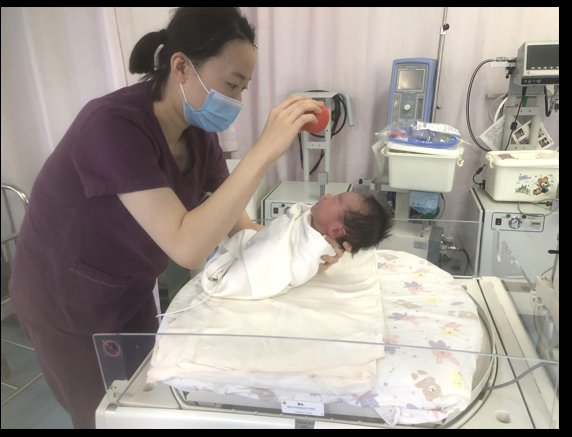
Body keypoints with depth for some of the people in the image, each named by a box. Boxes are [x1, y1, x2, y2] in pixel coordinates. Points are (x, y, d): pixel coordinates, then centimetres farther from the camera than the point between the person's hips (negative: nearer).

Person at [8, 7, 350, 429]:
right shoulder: (114, 125, -32)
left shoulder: (198, 130, -9)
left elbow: (235, 223, -6)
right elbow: (186, 246, -40)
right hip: (68, 308, -6)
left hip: (132, 294, 6)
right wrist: (264, 150, -43)